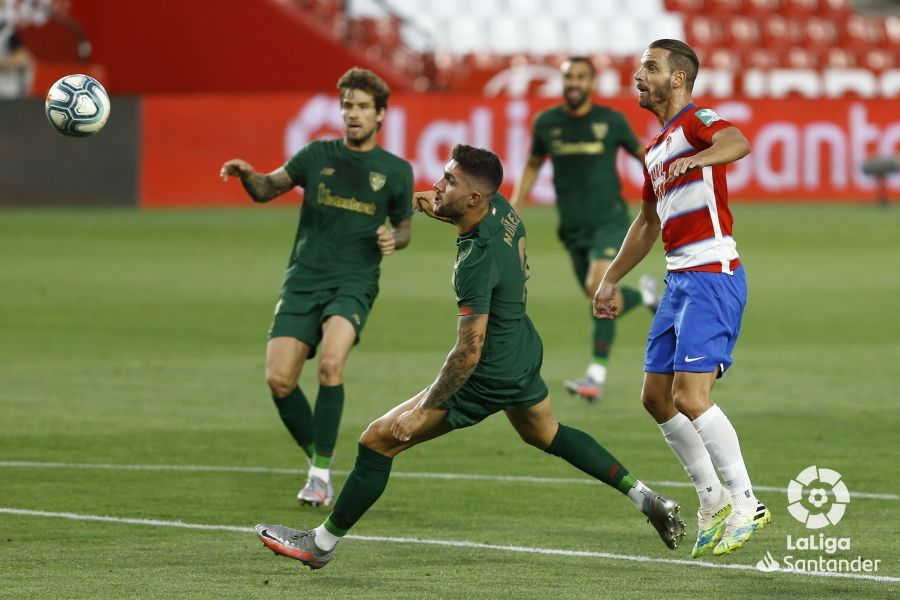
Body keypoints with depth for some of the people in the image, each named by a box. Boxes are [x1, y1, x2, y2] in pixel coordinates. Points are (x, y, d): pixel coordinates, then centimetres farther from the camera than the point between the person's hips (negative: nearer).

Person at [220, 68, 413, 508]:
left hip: (354, 282, -2)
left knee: (331, 363, -28)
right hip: (303, 281, 2)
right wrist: (247, 176, -19)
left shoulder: (395, 171, 8)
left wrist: (394, 238, -4)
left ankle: (322, 472, -19)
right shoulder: (318, 155, 10)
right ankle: (317, 458, 15)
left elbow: (403, 225, 19)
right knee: (278, 380, -9)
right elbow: (267, 189, 3)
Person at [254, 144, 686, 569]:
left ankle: (321, 544, 7)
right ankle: (644, 498, 38)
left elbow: (469, 353, -29)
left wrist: (422, 411, -24)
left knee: (378, 441, -3)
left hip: (488, 378, -9)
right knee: (547, 434, 36)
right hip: (525, 354, 9)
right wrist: (433, 205, 7)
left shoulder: (477, 262, -31)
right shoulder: (501, 210, -8)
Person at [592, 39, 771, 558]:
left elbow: (738, 143, -33)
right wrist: (612, 279, 34)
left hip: (713, 277, -10)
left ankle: (745, 503, -7)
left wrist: (694, 160, -51)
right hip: (680, 280, 10)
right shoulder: (657, 149, 20)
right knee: (657, 396, 9)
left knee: (691, 397, -16)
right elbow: (648, 222, 32)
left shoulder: (697, 122, -9)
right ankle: (714, 502, 18)